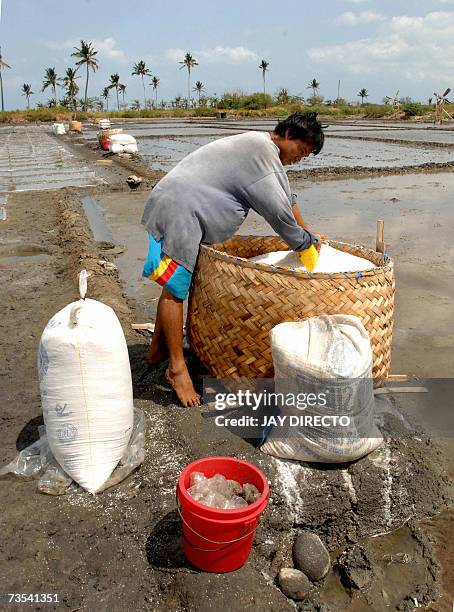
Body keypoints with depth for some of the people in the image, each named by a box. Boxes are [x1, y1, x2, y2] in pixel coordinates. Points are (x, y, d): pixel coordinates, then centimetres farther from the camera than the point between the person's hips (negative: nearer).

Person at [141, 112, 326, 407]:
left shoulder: (264, 150, 18)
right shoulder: (261, 151, -15)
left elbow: (286, 196, 27)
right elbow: (278, 211, -15)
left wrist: (307, 232, 31)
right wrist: (304, 242, -1)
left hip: (181, 210, 11)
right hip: (178, 212, -11)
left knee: (176, 284, 15)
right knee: (175, 289, -7)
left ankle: (158, 350, 27)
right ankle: (177, 369, -1)